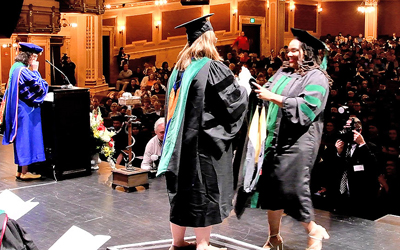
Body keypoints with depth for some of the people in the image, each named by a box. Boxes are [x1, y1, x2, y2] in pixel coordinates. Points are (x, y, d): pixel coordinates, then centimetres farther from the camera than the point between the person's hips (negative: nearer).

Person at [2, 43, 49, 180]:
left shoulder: (15, 68, 10)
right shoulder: (24, 71, -20)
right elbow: (39, 86, -17)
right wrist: (35, 71, -10)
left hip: (19, 109, 10)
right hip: (26, 111, -10)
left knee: (22, 140, 14)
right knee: (27, 138, -2)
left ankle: (21, 170, 21)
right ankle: (24, 172, 4)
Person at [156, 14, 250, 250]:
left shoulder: (179, 68, 10)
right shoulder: (213, 67, -13)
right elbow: (234, 101, -12)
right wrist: (245, 84, 5)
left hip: (181, 139, 7)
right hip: (206, 139, -7)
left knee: (183, 188, 13)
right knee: (204, 190, 1)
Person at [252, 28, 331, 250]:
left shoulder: (316, 78, -5)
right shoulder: (283, 72, 16)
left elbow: (306, 107, -18)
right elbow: (267, 93, 16)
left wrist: (273, 97, -19)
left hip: (297, 142, -7)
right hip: (274, 138, 7)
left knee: (289, 188, -10)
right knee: (271, 186, 7)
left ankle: (314, 231, 13)